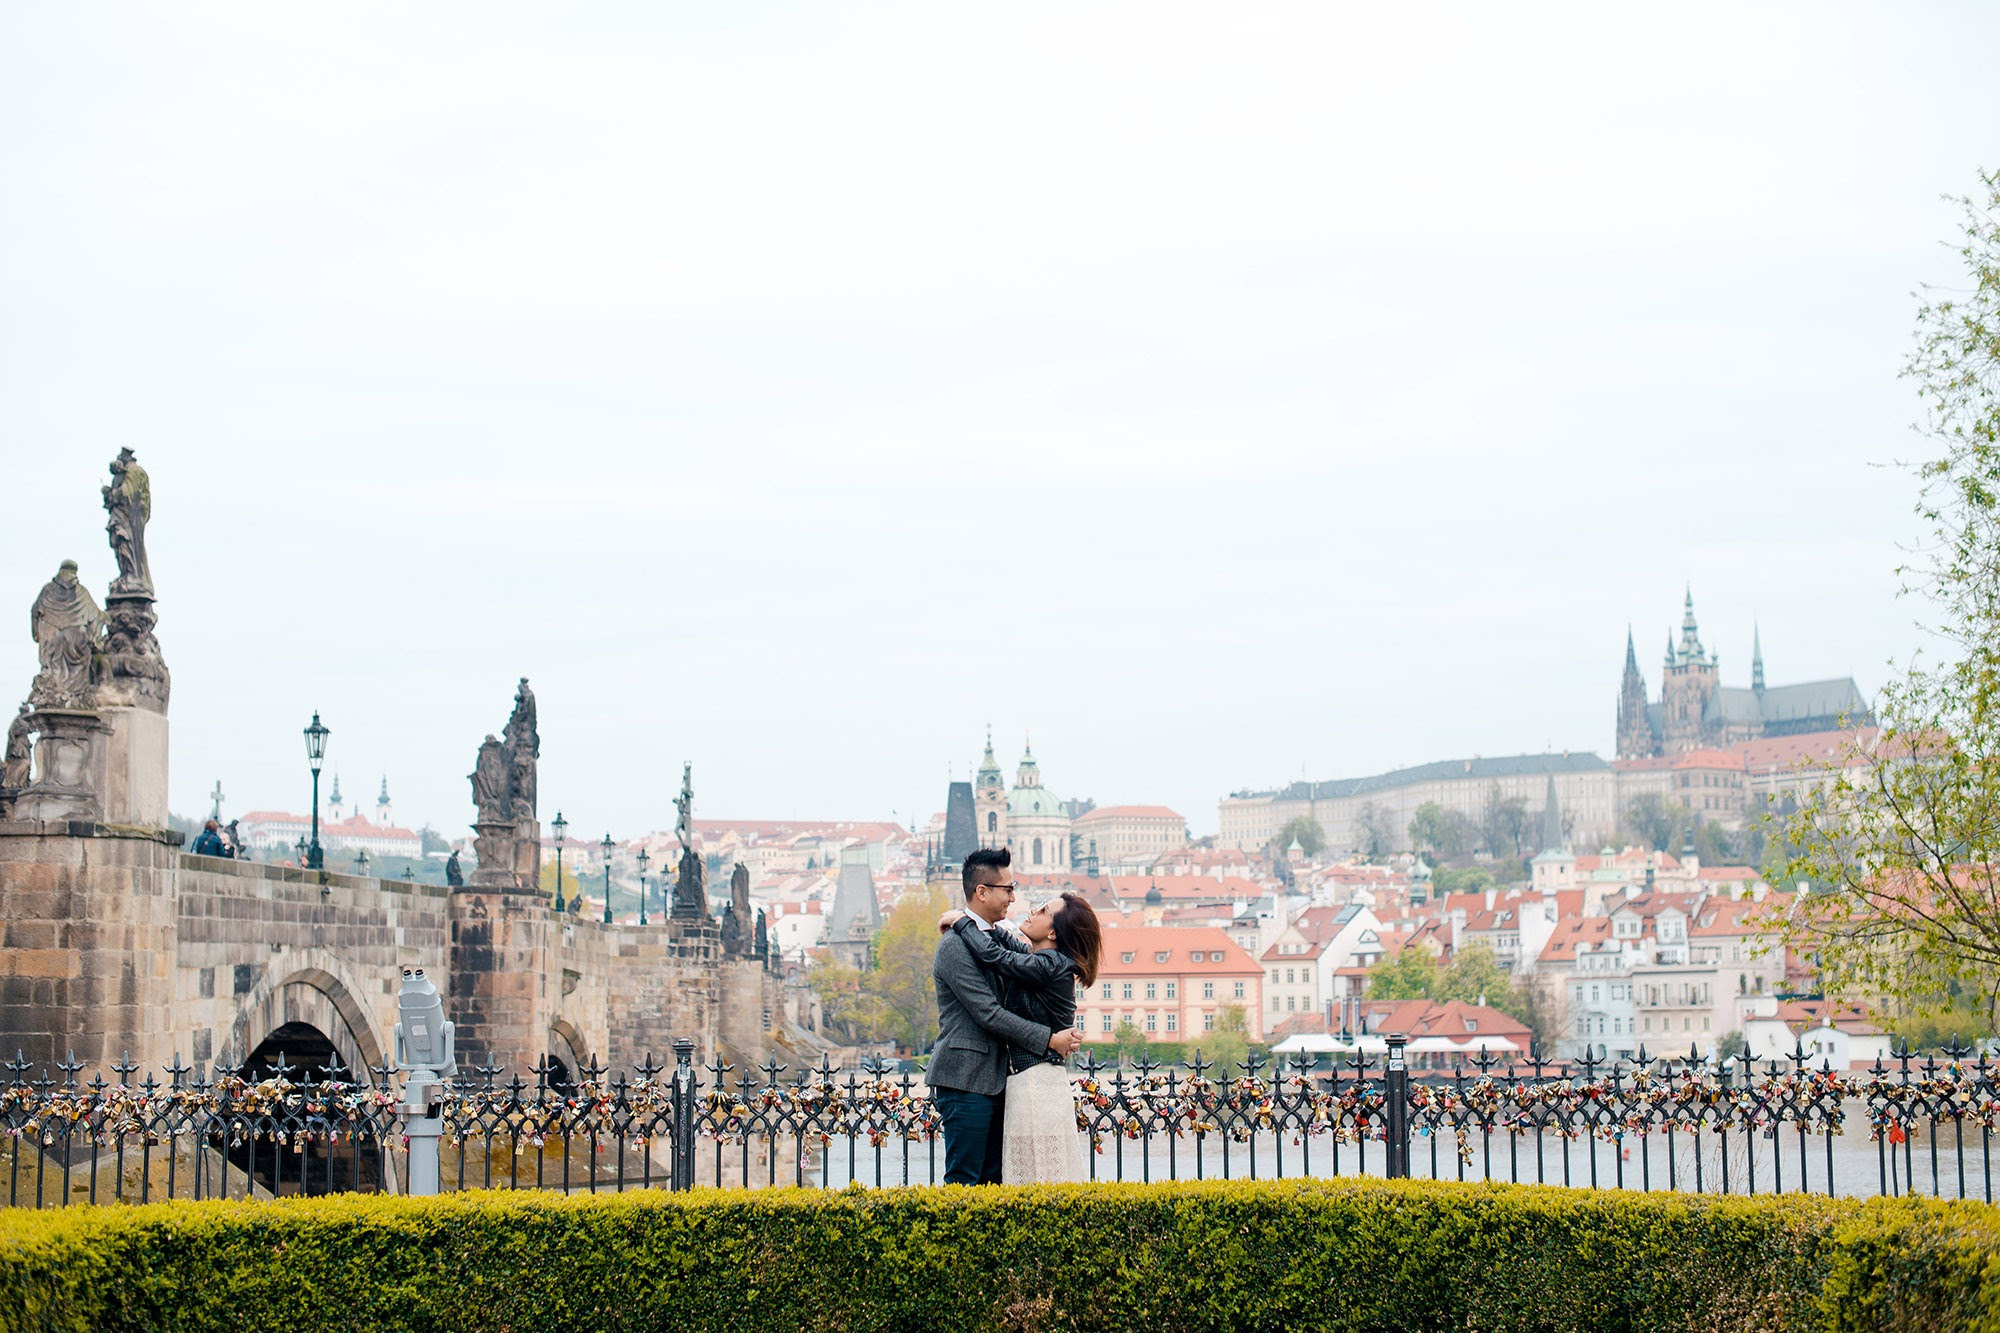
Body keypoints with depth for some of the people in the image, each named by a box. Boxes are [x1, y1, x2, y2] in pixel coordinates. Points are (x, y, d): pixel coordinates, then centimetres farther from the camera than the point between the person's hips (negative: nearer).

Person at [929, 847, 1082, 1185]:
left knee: (992, 1179, 9)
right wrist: (1049, 1040, -15)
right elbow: (989, 1014, -18)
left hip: (991, 1079, 10)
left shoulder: (994, 938, 16)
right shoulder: (956, 945, -14)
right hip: (965, 1081, -9)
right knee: (963, 1182, -7)